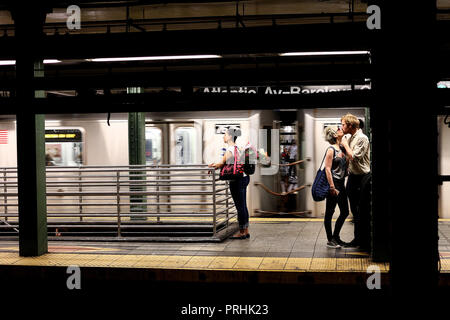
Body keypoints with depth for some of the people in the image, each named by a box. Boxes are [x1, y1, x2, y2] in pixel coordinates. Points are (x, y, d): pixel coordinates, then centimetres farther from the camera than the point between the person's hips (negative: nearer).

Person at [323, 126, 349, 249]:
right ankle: (330, 240, 7)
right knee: (330, 212, 0)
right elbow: (327, 169, -16)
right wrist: (332, 187, -19)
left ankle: (336, 237, 22)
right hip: (333, 183, -9)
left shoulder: (342, 149, 12)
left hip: (341, 183, 9)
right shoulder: (331, 149, -11)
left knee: (345, 212, 11)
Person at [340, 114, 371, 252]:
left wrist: (345, 145, -11)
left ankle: (366, 242, 0)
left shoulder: (362, 138, -14)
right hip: (352, 176, 9)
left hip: (363, 177, -9)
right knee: (355, 210, 15)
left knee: (364, 211, -5)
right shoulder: (350, 138, 11)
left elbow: (354, 157, -22)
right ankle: (358, 239, 25)